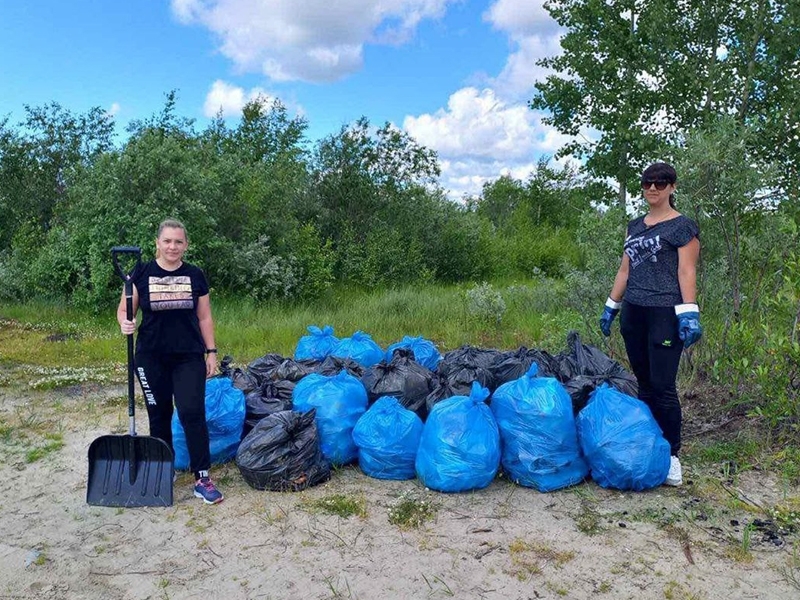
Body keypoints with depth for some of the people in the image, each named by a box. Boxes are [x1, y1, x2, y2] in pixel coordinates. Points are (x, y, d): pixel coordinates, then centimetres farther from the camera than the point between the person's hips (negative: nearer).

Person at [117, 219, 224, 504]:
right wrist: (125, 323, -21)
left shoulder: (195, 276, 3)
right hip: (151, 358, 0)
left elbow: (204, 317, 8)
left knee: (192, 412, -8)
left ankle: (202, 479, 0)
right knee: (159, 415, 10)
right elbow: (124, 310, 2)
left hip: (189, 357, 0)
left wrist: (211, 351, 5)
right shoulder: (142, 274, -1)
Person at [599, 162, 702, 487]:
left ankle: (671, 457, 5)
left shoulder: (683, 226, -1)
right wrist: (611, 306, 16)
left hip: (665, 314, -6)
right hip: (634, 313, 6)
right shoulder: (635, 226, 17)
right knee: (644, 384, 11)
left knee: (662, 386, -7)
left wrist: (689, 313, -17)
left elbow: (687, 272, -9)